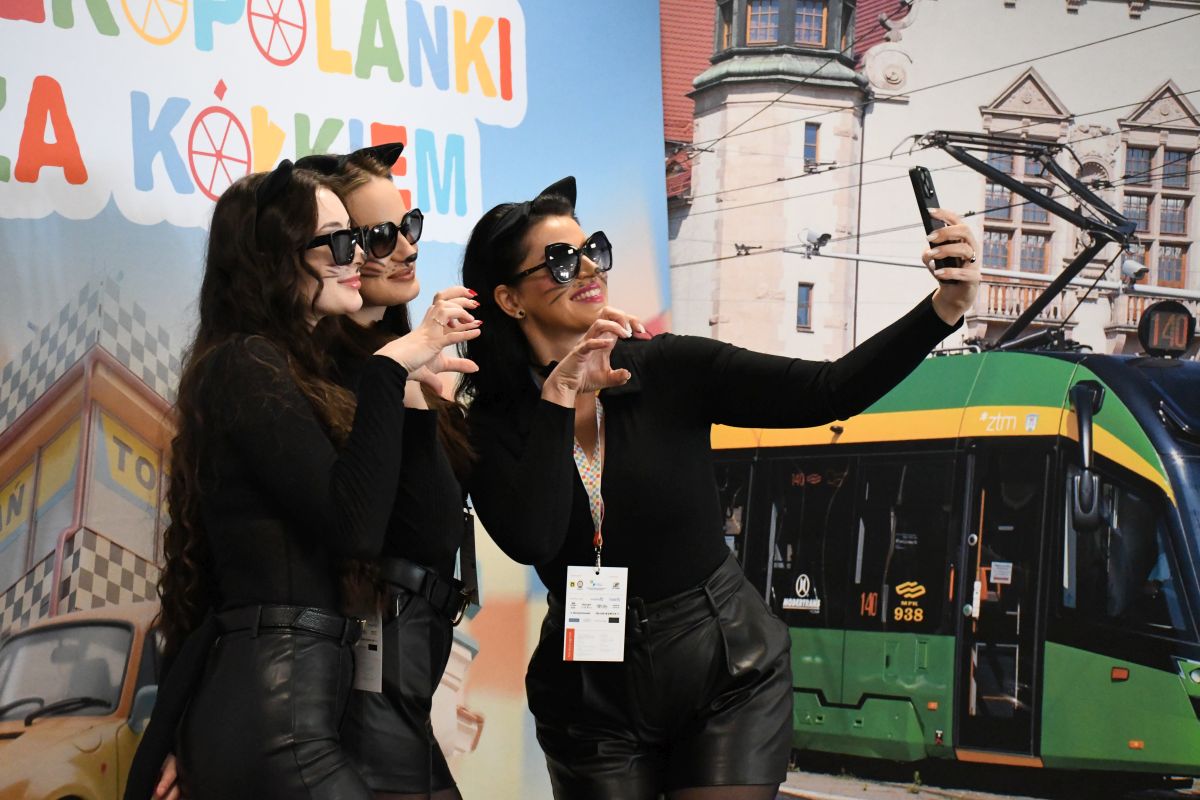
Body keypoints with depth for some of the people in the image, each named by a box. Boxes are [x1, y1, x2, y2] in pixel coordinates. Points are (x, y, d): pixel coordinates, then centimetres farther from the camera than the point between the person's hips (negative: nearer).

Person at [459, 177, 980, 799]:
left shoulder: (669, 369, -6)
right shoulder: (494, 424, -5)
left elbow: (830, 391, -15)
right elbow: (530, 541, -23)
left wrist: (943, 309, -28)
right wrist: (560, 396, -21)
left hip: (727, 674, 0)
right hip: (594, 696, 1)